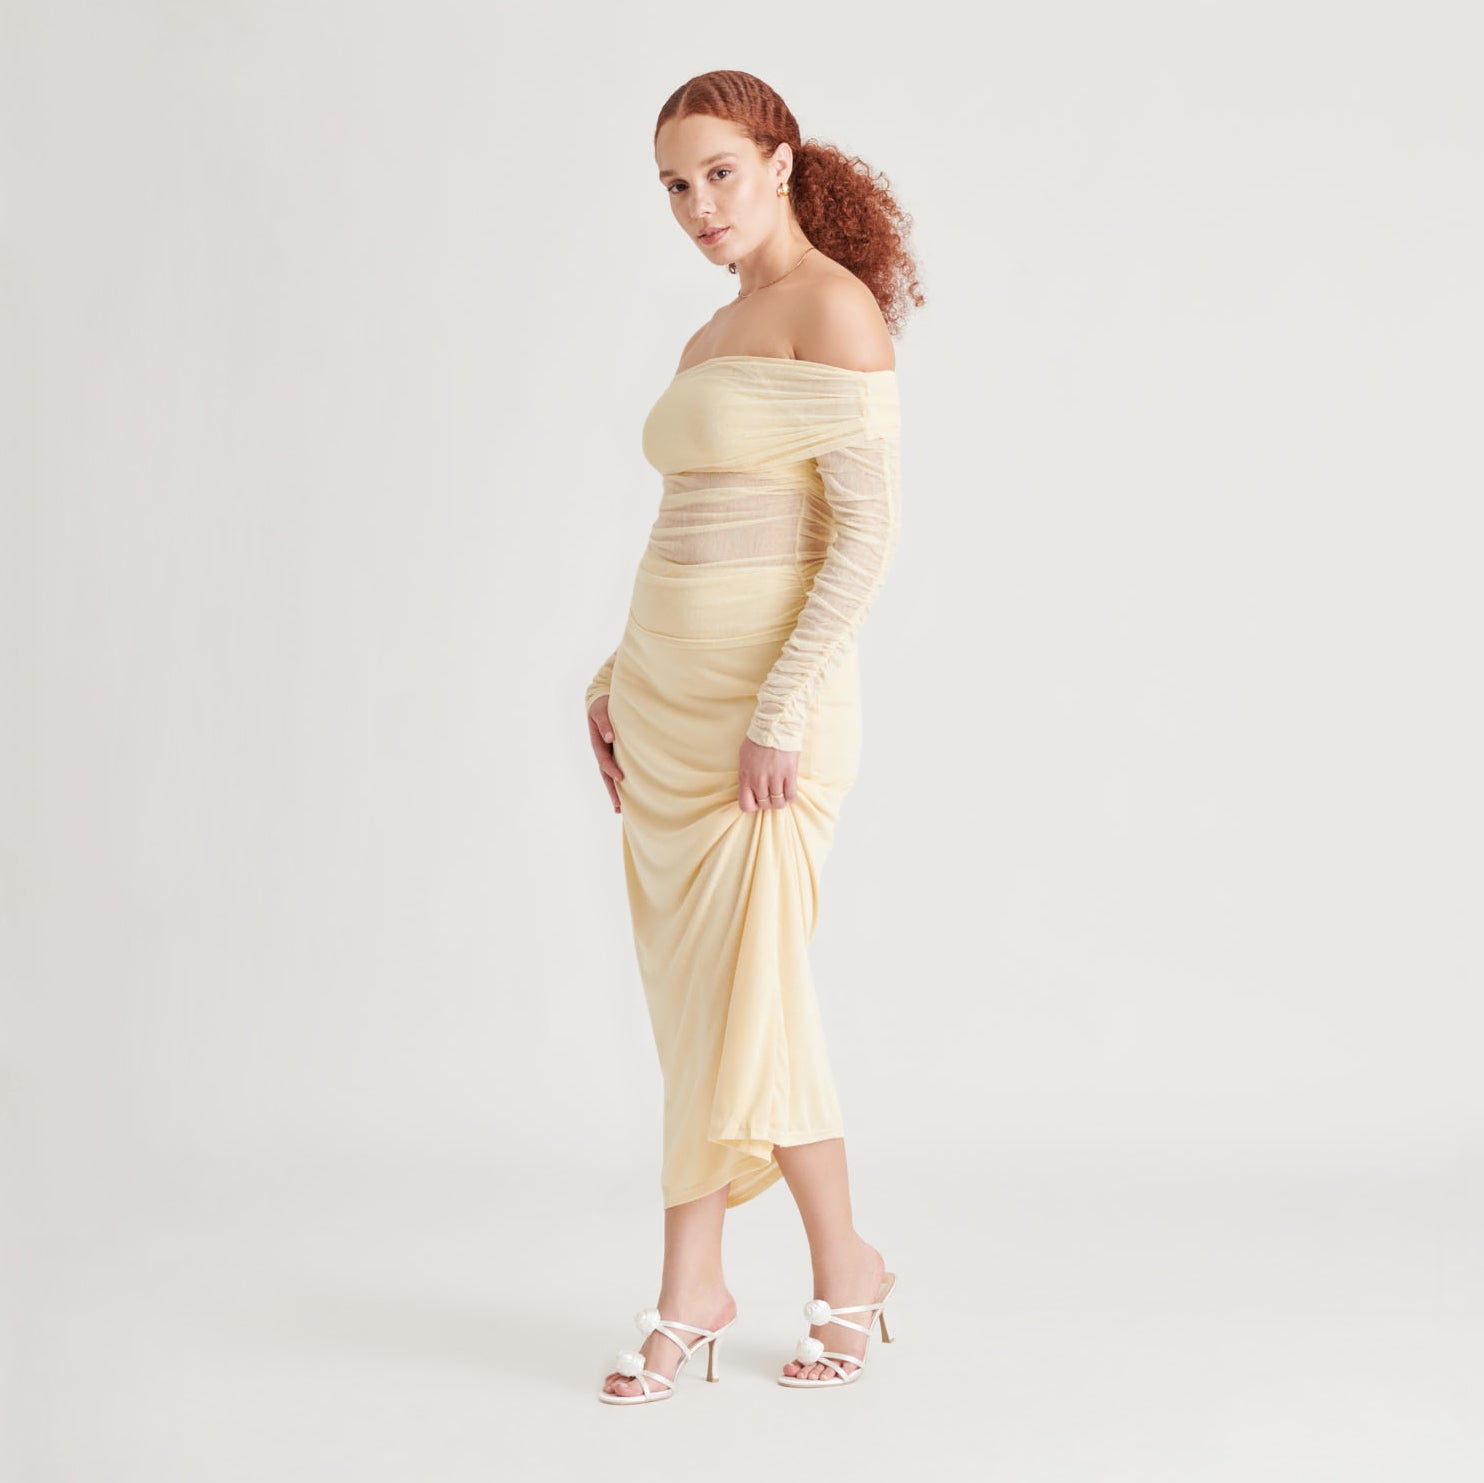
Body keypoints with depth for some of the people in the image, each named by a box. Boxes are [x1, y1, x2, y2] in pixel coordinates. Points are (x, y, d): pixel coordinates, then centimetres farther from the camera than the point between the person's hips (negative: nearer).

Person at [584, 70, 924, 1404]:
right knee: (689, 987, 8)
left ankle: (843, 1270, 11)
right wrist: (616, 680, 14)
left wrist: (778, 714, -21)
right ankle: (696, 1289, 15)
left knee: (742, 993, -5)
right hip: (669, 687, 8)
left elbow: (869, 531, -17)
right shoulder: (709, 342, 15)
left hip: (771, 691, -8)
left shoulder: (835, 308, -11)